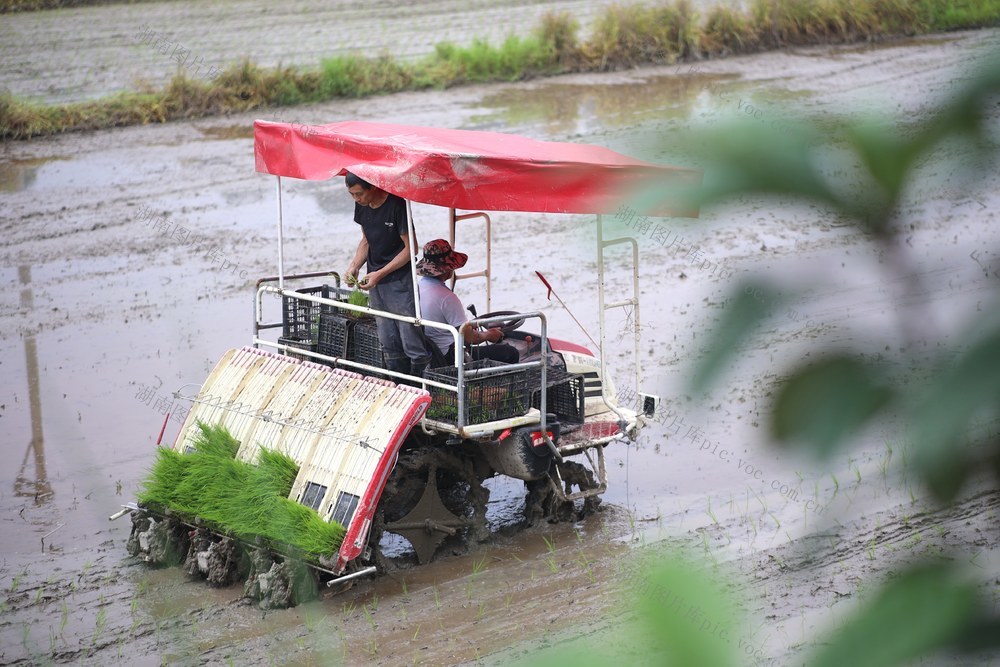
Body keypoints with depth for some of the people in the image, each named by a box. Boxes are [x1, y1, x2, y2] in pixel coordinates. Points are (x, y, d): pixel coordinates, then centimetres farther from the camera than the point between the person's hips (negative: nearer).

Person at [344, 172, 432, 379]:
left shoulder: (397, 205, -17)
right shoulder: (361, 206, 4)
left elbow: (410, 248, -14)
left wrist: (380, 274, -17)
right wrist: (354, 265, 1)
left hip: (400, 280, -7)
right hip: (375, 282, 7)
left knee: (412, 342, -8)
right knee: (389, 345, 10)